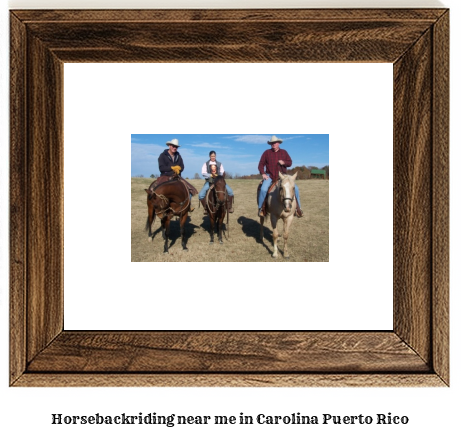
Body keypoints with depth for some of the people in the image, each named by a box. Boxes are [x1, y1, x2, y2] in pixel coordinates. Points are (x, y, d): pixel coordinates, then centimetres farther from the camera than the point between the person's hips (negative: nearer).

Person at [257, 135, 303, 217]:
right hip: (269, 176, -2)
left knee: (295, 188, -12)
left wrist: (284, 162, -13)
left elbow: (290, 163, 8)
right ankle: (260, 208, -13)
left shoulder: (284, 152, 10)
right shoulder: (267, 153, 4)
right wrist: (263, 173, -12)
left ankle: (298, 208, 2)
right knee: (263, 189, -29)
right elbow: (261, 164, 3)